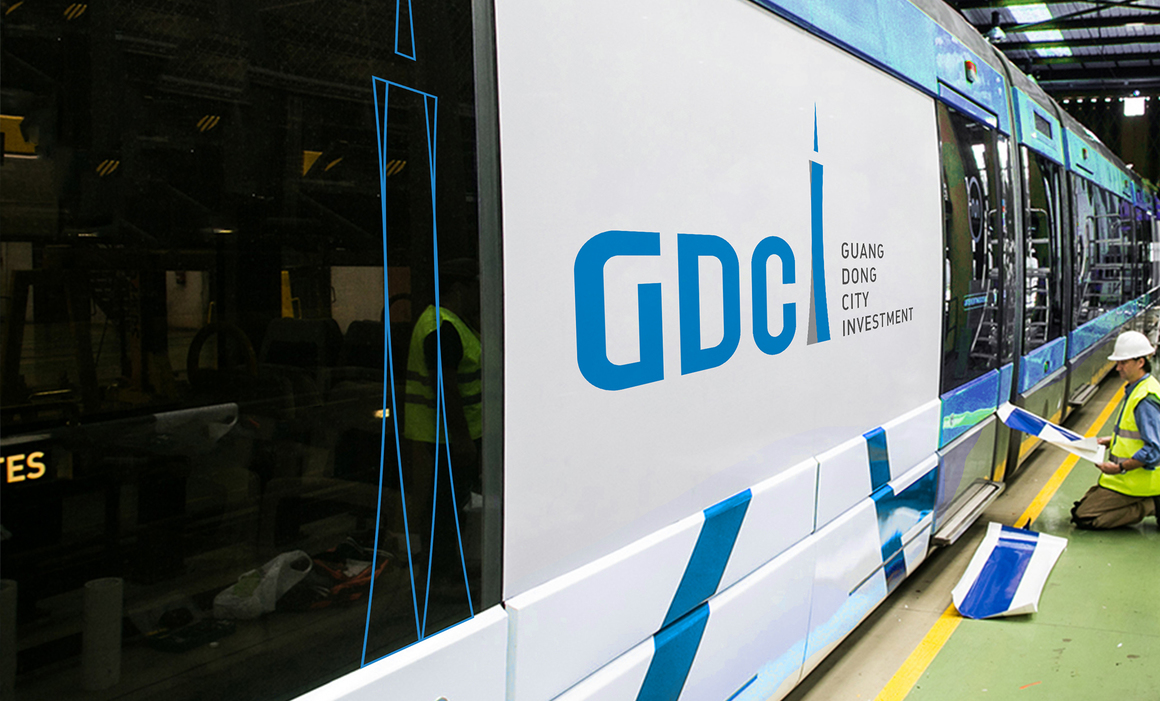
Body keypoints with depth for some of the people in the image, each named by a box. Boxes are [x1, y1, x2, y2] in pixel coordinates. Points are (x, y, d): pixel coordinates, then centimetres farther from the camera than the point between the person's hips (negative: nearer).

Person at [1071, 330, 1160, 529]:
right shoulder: (1134, 389, 10)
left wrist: (1120, 467, -26)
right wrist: (1112, 440, 13)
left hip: (1135, 481, -10)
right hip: (1128, 474, 10)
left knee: (1083, 517, -10)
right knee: (1083, 505, 14)